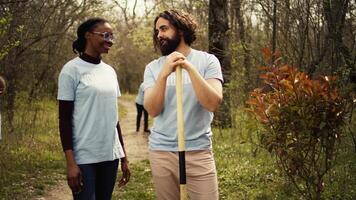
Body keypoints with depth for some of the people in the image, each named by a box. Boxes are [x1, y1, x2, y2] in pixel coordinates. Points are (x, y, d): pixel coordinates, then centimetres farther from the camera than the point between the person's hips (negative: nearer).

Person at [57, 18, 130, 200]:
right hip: (84, 157, -5)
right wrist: (70, 162, -14)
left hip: (110, 155, 6)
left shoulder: (110, 71, 11)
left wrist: (123, 156, 14)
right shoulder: (72, 69, -6)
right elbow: (65, 119, -7)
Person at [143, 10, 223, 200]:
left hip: (198, 150, -2)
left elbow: (213, 103, -15)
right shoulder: (153, 67, 4)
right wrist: (164, 74, -20)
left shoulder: (207, 60, -2)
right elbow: (152, 110, -8)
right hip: (161, 150, 2)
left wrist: (190, 67, -22)